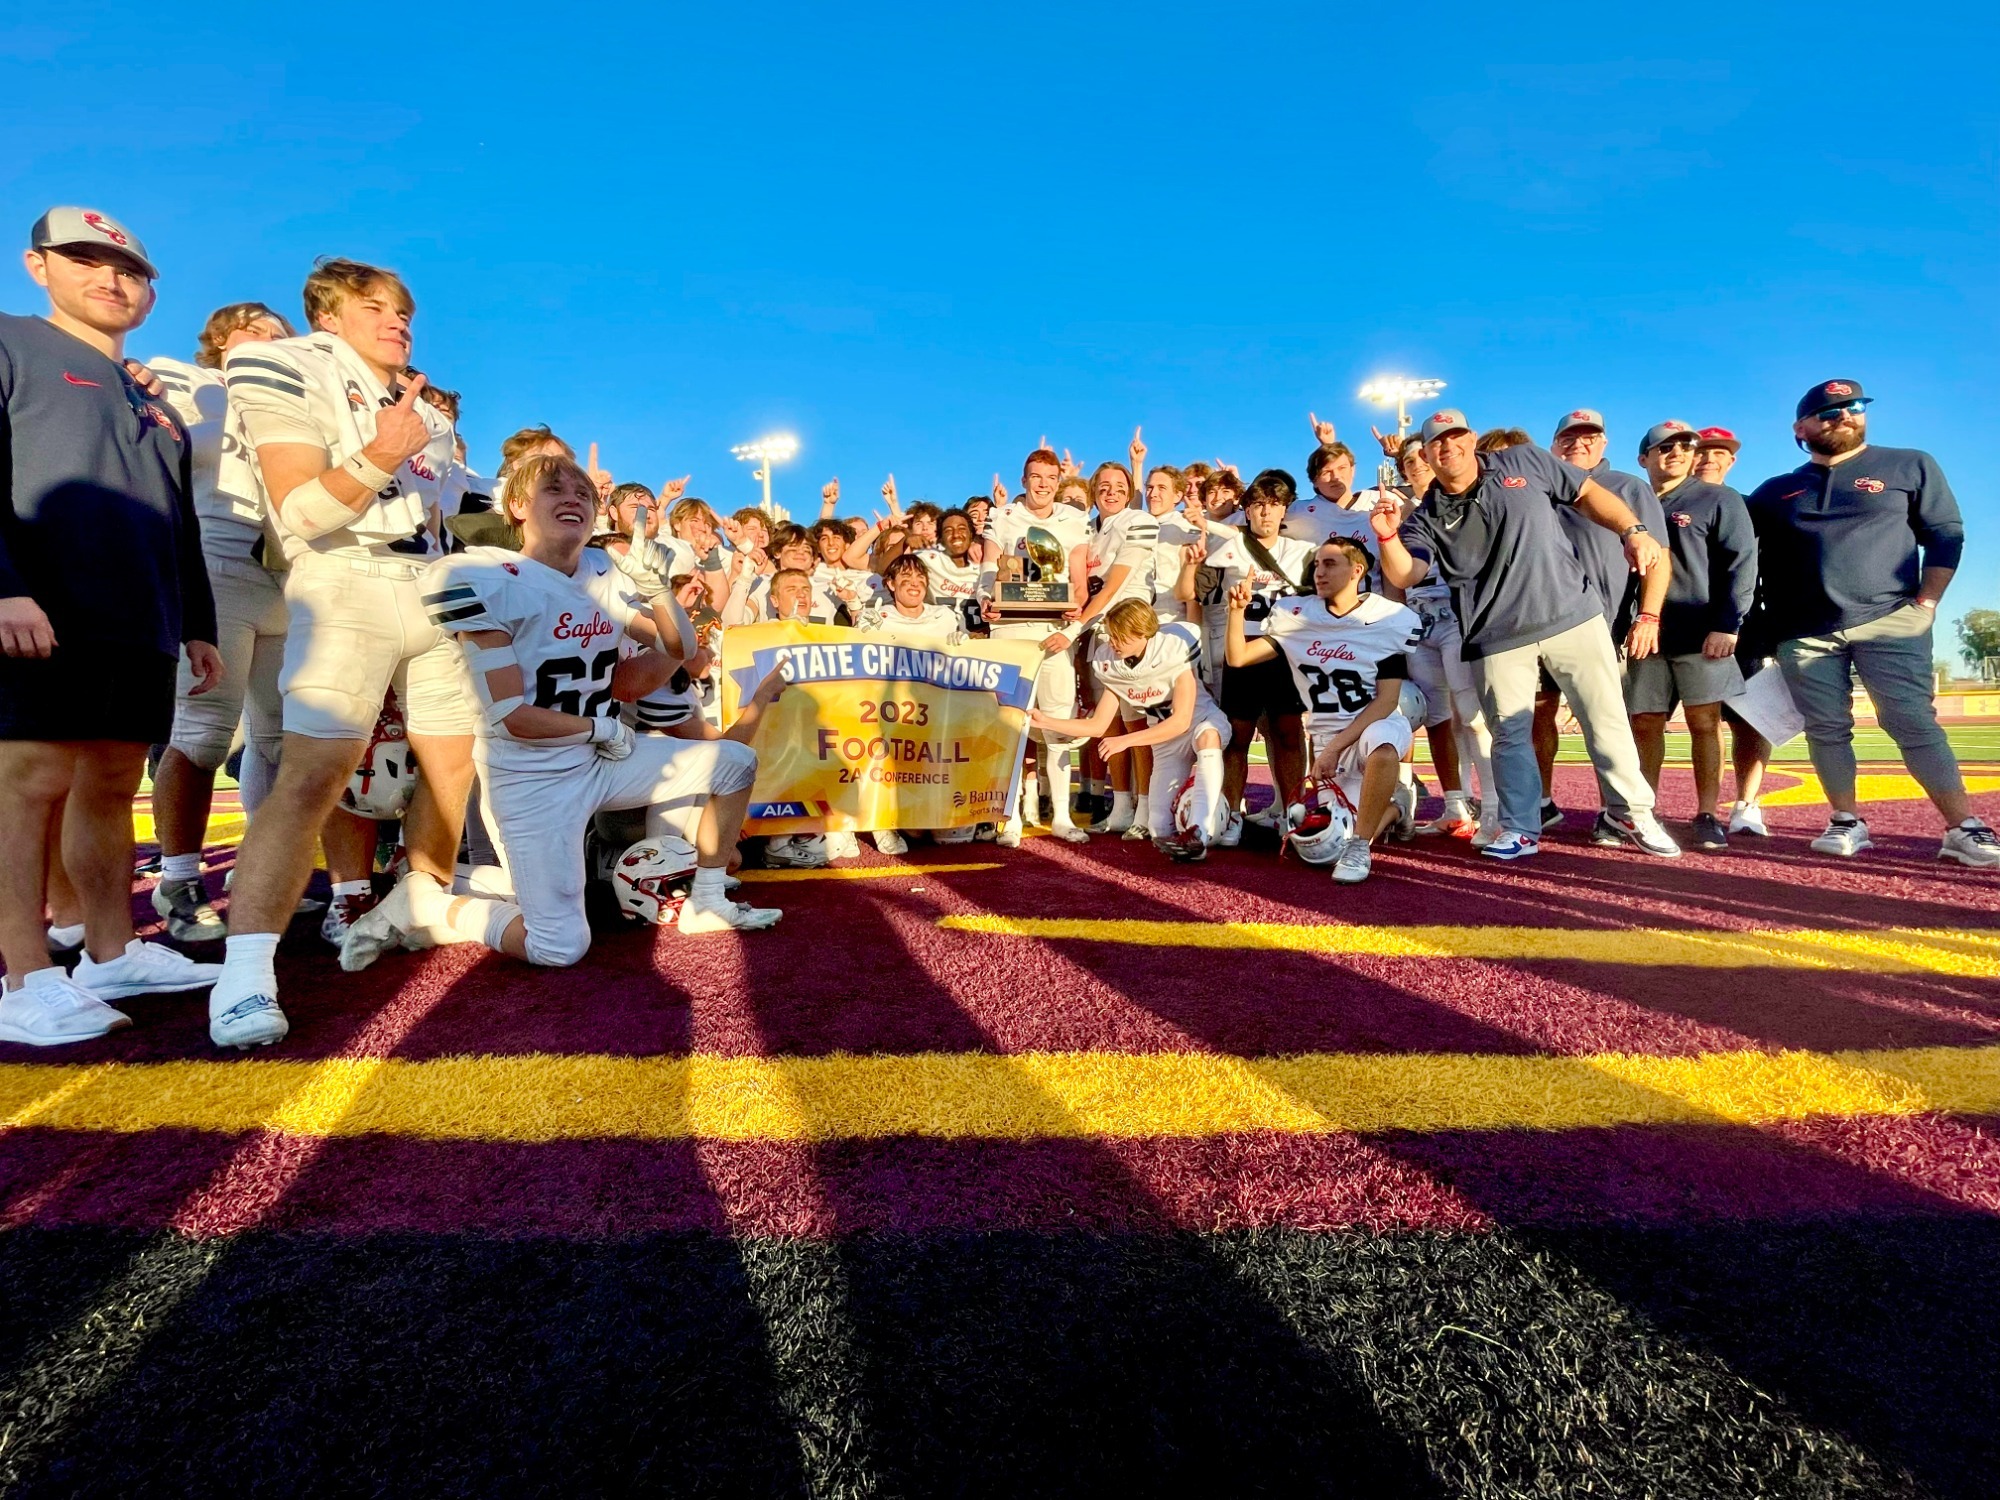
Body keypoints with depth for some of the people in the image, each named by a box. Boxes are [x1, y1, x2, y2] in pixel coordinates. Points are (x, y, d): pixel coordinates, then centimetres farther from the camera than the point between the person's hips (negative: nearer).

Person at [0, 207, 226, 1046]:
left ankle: (111, 955, 14)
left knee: (113, 787, 8)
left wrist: (197, 623, 20)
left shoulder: (156, 403, 24)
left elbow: (182, 526, 25)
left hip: (144, 627, 6)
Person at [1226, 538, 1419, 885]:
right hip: (1327, 736, 4)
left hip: (1378, 724, -4)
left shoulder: (1391, 620, -10)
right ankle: (1393, 806, 33)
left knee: (1380, 741, -41)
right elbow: (1238, 657, 3)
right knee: (1333, 841, -2)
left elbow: (1386, 700, -13)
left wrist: (1335, 747, -20)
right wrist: (1237, 610, -13)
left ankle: (1359, 848, -22)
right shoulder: (1296, 615, 2)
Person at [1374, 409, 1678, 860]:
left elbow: (1588, 494, 10)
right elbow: (1404, 575, -13)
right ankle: (1520, 830, 17)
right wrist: (1389, 536, -31)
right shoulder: (1427, 519, 0)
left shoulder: (1524, 462, 4)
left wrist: (1633, 531, -2)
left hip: (1573, 615, 1)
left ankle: (1632, 812, 23)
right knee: (1510, 735, 5)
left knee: (1607, 719, 7)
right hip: (1498, 638, 0)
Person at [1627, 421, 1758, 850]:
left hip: (1701, 634, -3)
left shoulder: (1718, 500, 5)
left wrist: (1727, 624, -14)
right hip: (1646, 635, 3)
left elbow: (1742, 564, -4)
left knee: (1705, 723, -2)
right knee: (1644, 724, 4)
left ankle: (1707, 816, 3)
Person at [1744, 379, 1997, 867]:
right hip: (1804, 634, 2)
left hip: (1890, 621, -2)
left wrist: (1926, 604, -4)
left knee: (1915, 724, -8)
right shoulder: (1774, 492, 14)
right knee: (1826, 731, 1)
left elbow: (1946, 535, 6)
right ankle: (1847, 823, 9)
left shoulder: (1911, 466, 10)